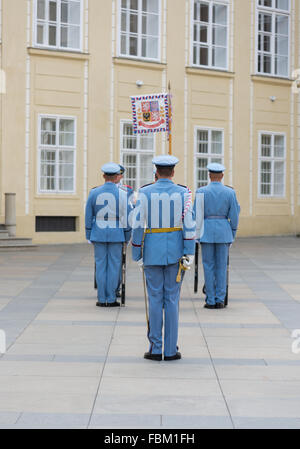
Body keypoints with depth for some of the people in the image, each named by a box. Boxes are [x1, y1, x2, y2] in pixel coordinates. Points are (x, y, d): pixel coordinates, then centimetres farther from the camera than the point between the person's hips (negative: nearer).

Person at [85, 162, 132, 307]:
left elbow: (88, 216, 4)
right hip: (116, 234, -2)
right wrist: (127, 236, 7)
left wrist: (88, 235, 12)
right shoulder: (122, 194, -6)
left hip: (99, 234, 2)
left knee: (100, 265, 6)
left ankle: (101, 299, 7)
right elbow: (127, 216, -3)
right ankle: (111, 299, 5)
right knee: (114, 266, 4)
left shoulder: (94, 193, 0)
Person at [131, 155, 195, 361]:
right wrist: (189, 253, -8)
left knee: (155, 299, 4)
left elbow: (138, 224, -6)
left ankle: (155, 349, 6)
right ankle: (171, 350, 6)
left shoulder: (145, 193, -3)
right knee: (172, 299, 4)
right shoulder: (183, 193, -2)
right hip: (175, 250, 0)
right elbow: (189, 224, -9)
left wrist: (136, 252, 1)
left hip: (152, 251, 0)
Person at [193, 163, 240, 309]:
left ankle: (210, 301, 5)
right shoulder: (230, 192, -2)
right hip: (224, 231, 1)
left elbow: (196, 214, -3)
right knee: (221, 267, 7)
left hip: (206, 231, -1)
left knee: (208, 266, 5)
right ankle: (220, 300, 8)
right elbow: (234, 215, 0)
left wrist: (196, 233, 6)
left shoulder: (201, 191, -4)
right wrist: (232, 234, 11)